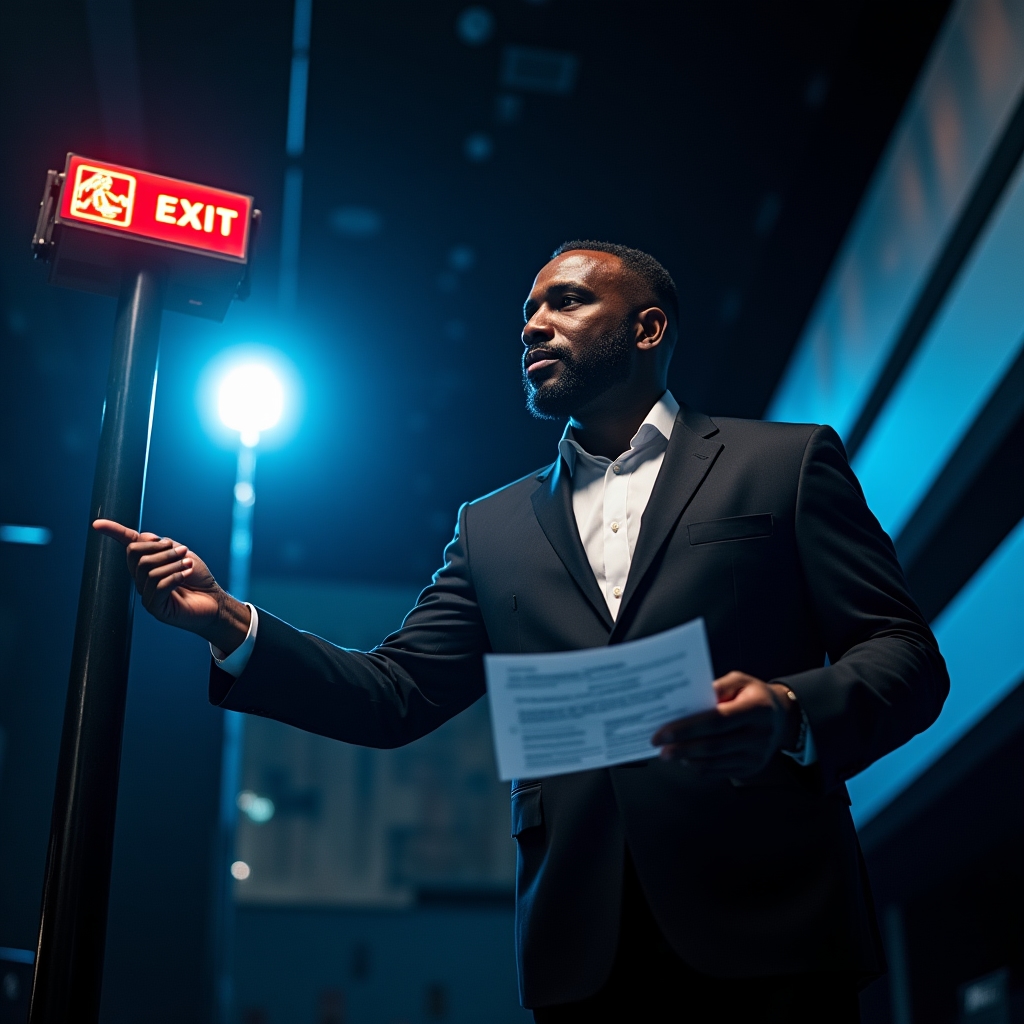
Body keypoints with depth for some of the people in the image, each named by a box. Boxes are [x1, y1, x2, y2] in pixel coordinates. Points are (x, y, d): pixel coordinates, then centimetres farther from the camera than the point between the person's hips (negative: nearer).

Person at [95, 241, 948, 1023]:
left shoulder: (786, 463, 7)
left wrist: (791, 714, -20)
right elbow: (395, 696, 11)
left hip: (765, 924, -2)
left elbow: (908, 654, 1)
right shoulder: (493, 526, 18)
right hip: (584, 948, 3)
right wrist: (232, 626, -3)